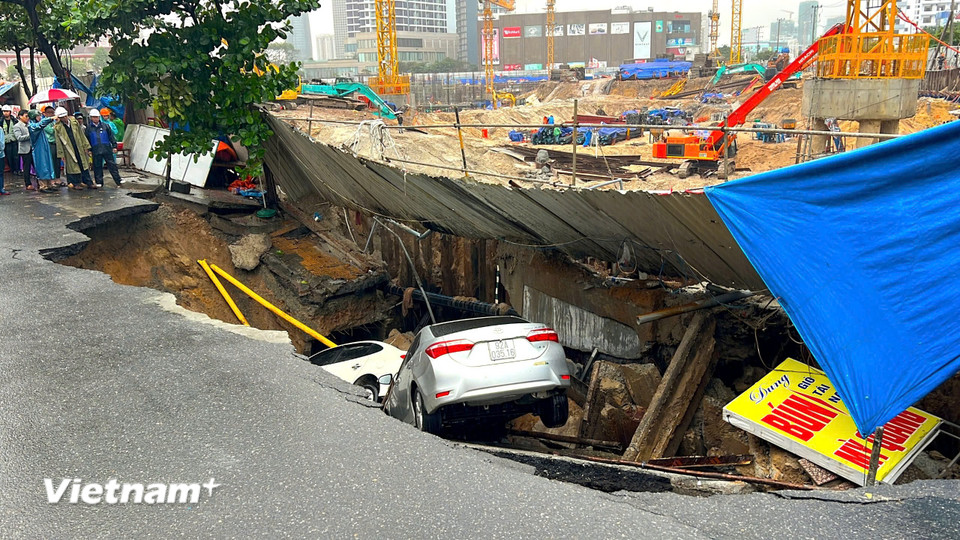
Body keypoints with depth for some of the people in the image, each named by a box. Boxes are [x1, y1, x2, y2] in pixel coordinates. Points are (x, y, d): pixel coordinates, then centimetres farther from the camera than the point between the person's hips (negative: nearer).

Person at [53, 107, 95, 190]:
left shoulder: (74, 122, 3)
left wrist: (86, 146, 5)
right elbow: (58, 142, -4)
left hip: (79, 148, 3)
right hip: (69, 151, -3)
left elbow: (81, 135, 8)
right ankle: (76, 183, 13)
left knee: (84, 165, 5)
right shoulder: (57, 128, -6)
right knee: (73, 167, 3)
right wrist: (61, 154, -6)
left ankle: (88, 182, 9)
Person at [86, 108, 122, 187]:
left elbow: (111, 136, 8)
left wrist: (114, 146, 4)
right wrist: (88, 149, 7)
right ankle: (99, 182, 13)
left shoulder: (105, 125, 5)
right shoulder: (88, 127, 6)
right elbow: (87, 139, 10)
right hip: (96, 150, 1)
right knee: (97, 166, 6)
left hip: (107, 149, 0)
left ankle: (118, 180, 0)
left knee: (112, 164, -1)